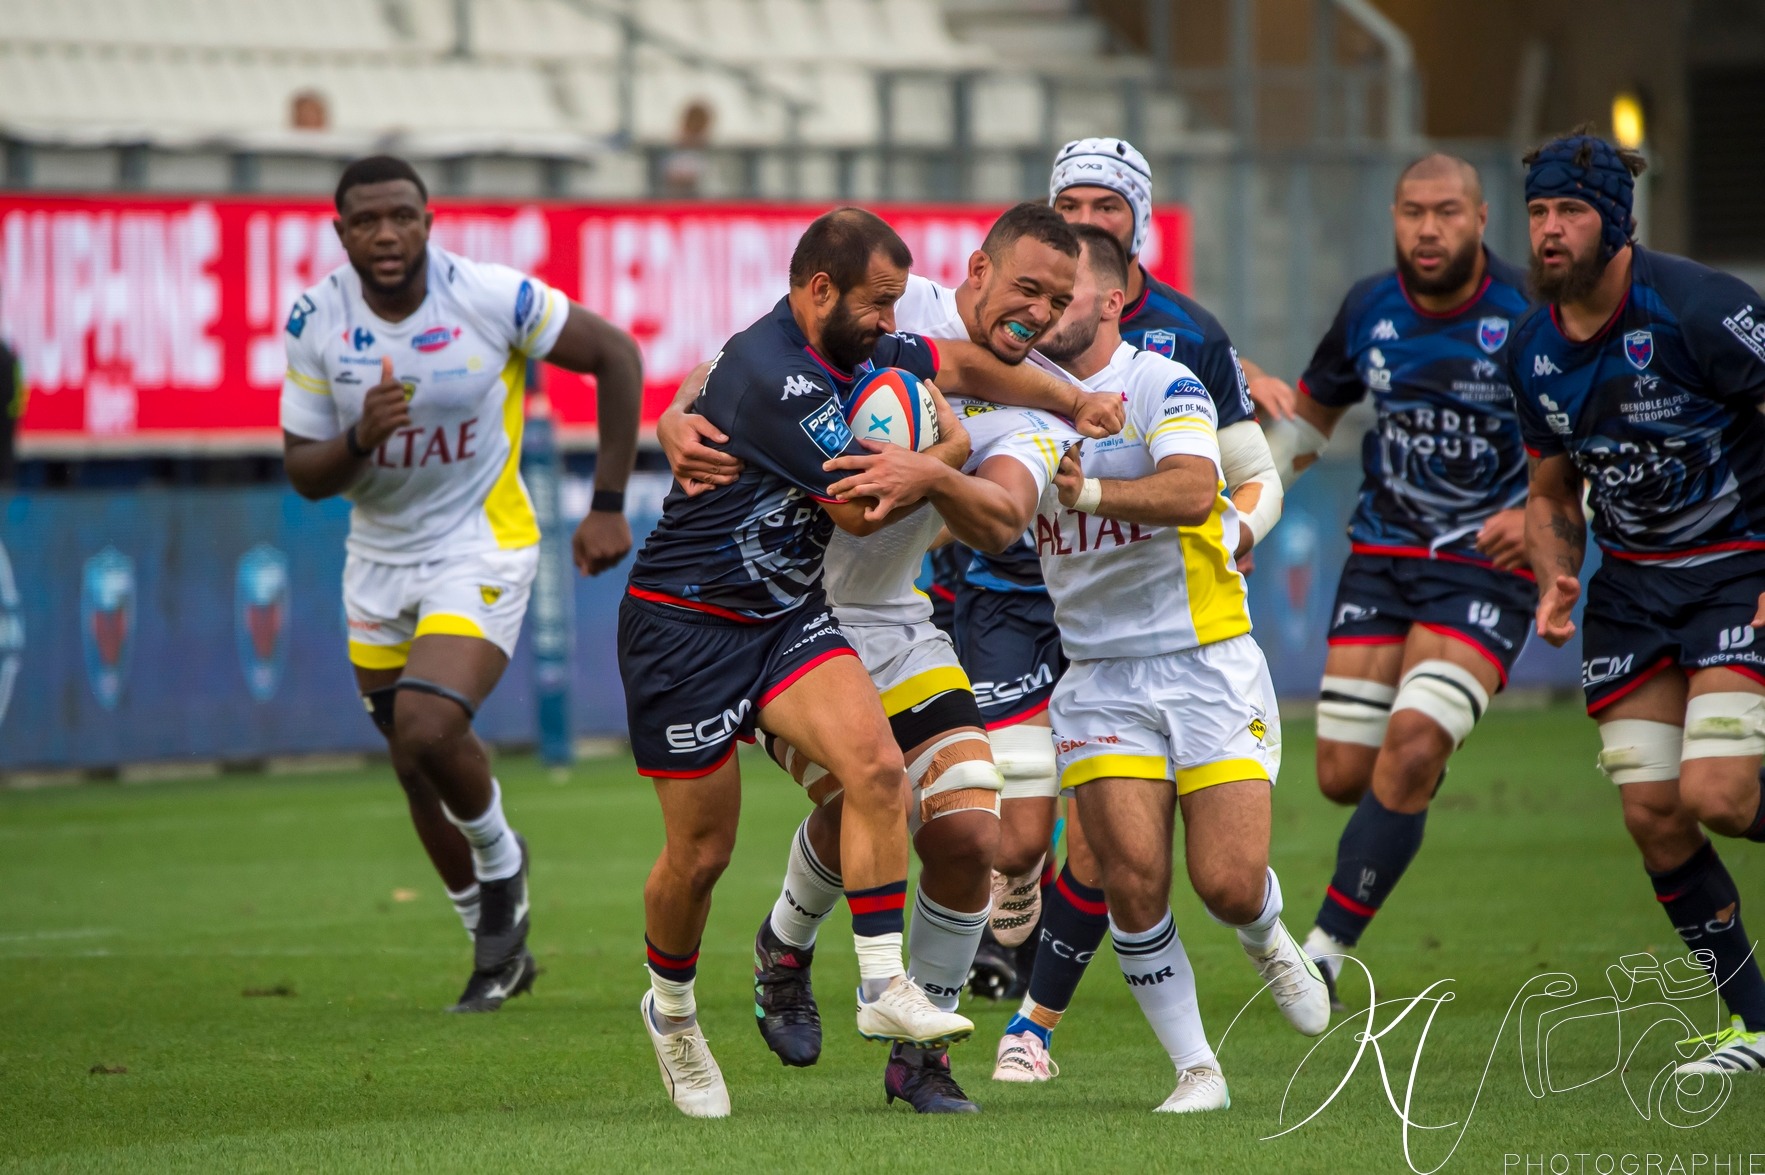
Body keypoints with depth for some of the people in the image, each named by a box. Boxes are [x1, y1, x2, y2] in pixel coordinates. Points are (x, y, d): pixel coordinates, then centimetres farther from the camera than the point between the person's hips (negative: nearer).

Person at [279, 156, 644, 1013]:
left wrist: (608, 507, -6)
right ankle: (496, 944, 31)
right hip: (379, 558, 4)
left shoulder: (491, 299, -17)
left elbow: (617, 358, -5)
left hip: (481, 547, -4)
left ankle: (501, 861, 8)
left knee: (428, 734, -23)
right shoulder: (315, 322, -8)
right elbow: (303, 473, -4)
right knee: (417, 771, 11)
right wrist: (360, 438, -27)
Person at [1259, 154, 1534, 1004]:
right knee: (1344, 775, -1)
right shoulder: (1369, 310, 2)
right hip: (1381, 555, 5)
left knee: (1410, 751, -21)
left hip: (1487, 566, -5)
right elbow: (1313, 408, 20)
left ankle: (1325, 951, -13)